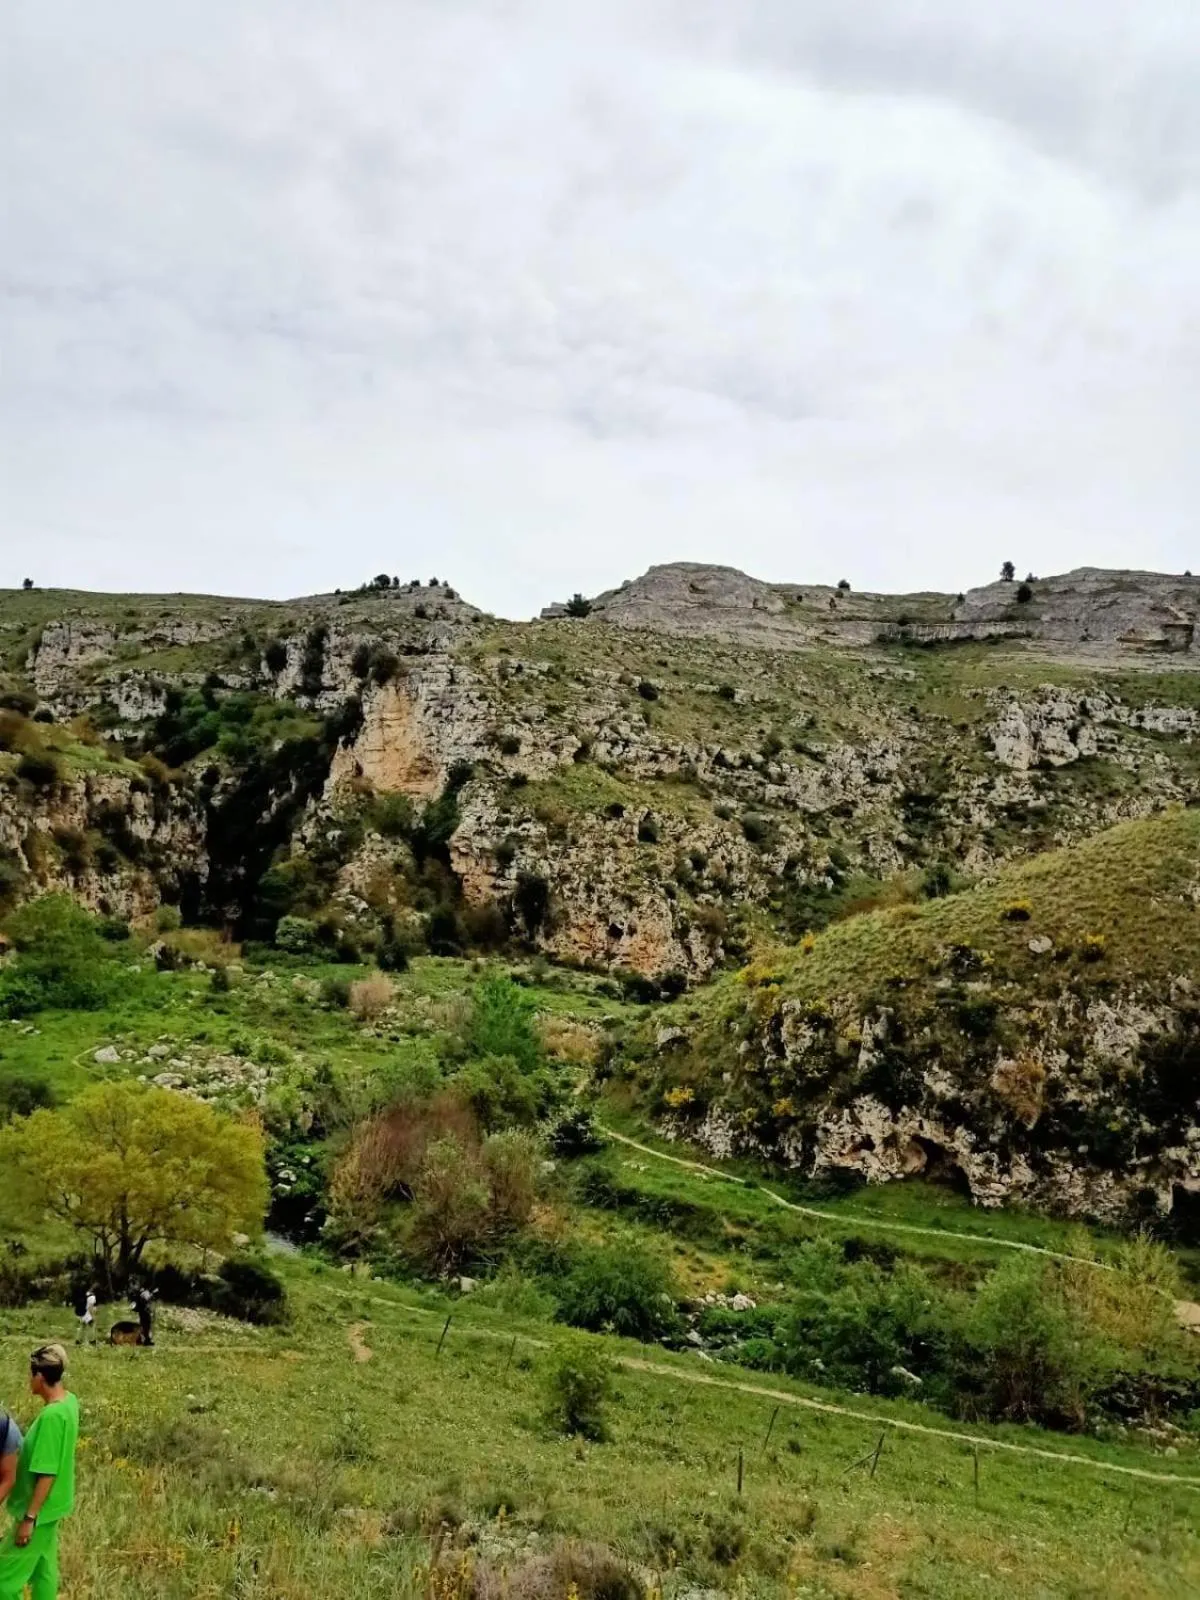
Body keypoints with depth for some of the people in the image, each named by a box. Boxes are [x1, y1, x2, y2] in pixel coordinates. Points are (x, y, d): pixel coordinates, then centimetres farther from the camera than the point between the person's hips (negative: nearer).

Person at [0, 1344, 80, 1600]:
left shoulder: (52, 1415, -28)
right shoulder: (69, 1401, 0)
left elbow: (47, 1473, -25)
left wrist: (29, 1517, -20)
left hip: (39, 1509, -9)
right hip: (51, 1505, 9)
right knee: (43, 1568, 19)